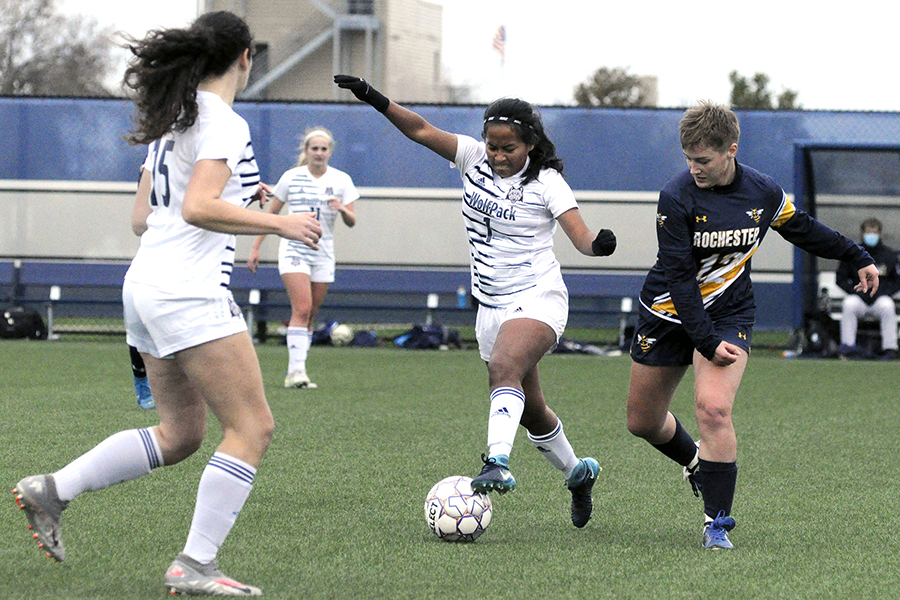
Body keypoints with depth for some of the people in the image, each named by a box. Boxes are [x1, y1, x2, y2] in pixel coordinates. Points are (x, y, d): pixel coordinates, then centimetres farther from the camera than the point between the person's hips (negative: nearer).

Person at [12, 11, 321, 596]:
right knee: (252, 427, -5)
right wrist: (277, 223, -17)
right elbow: (198, 209, -24)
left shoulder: (174, 118, 16)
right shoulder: (224, 124, -12)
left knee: (181, 433, 18)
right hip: (189, 291, -10)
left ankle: (51, 491, 15)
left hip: (146, 283, 10)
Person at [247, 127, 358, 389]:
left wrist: (343, 210, -22)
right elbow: (271, 214, 9)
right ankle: (296, 370, -23)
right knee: (302, 309, -18)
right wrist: (256, 247, 7)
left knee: (310, 315, 4)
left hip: (323, 253, 3)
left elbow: (352, 221, 0)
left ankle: (296, 372, 11)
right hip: (293, 249, -3)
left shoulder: (341, 180, 4)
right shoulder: (291, 177, 1)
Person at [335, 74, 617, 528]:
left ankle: (497, 463, -49)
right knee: (529, 410, 14)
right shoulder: (475, 158, 2)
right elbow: (421, 131, -3)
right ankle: (577, 473, 36)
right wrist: (376, 101, -18)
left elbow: (582, 238, -18)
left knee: (504, 368, -34)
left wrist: (599, 244, -41)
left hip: (537, 299, -6)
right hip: (491, 305, 6)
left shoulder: (547, 182, -10)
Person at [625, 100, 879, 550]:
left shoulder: (764, 193, -8)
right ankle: (696, 461, 42)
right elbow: (679, 277, -19)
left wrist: (859, 259, 22)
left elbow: (803, 230, 13)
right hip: (669, 312, 0)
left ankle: (717, 522, -13)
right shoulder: (677, 197, -18)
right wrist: (707, 343, -25)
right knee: (642, 422, 9)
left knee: (713, 408, -23)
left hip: (729, 314, 0)